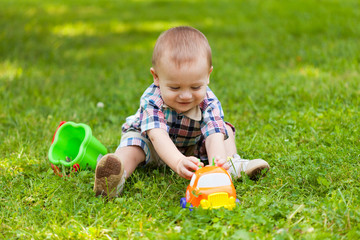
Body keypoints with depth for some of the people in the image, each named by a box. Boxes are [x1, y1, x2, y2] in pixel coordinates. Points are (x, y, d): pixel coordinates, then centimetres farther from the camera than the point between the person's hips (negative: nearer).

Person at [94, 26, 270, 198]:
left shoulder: (209, 103, -28)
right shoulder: (152, 100, -37)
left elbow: (214, 136, -42)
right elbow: (158, 135, -51)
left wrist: (217, 162, -66)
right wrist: (178, 162, -71)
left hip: (192, 147, 3)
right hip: (153, 147, -3)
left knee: (225, 129, -8)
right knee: (132, 144, -32)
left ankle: (234, 165, -22)